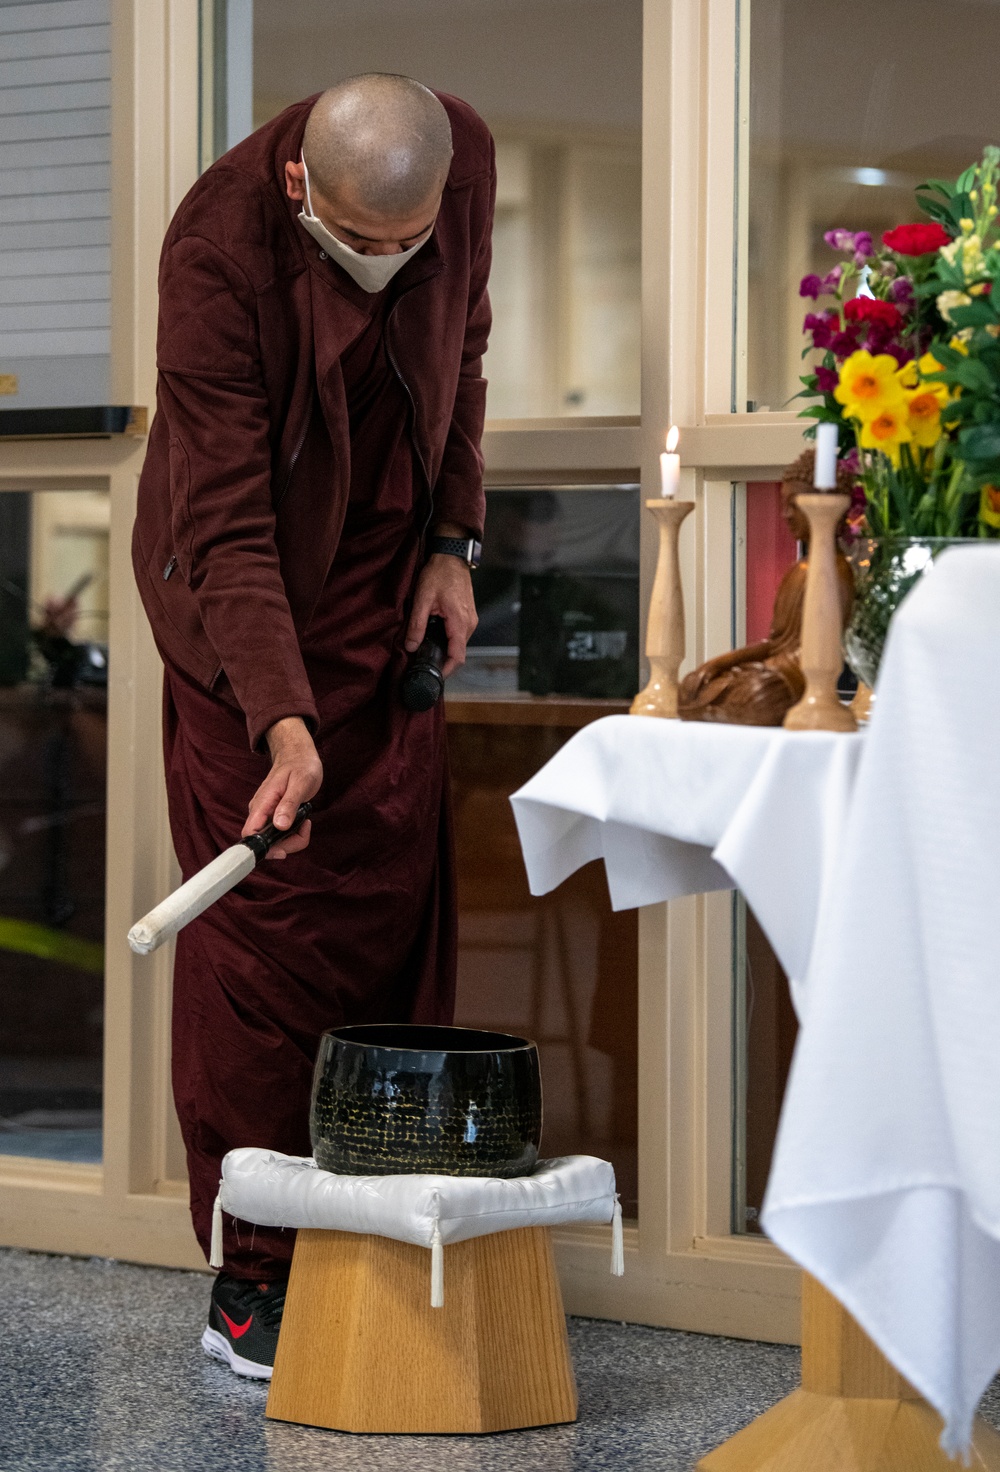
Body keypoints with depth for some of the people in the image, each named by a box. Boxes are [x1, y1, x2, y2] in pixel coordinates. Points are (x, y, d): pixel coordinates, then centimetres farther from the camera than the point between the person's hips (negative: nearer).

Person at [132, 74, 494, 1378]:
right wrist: (282, 723, -39)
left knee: (396, 909, 3)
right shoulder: (218, 248, -28)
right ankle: (248, 1279, 0)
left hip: (392, 590, 5)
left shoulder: (467, 157, -13)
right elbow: (224, 524, -29)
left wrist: (453, 539, 0)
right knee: (259, 925, -8)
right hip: (250, 599, -5)